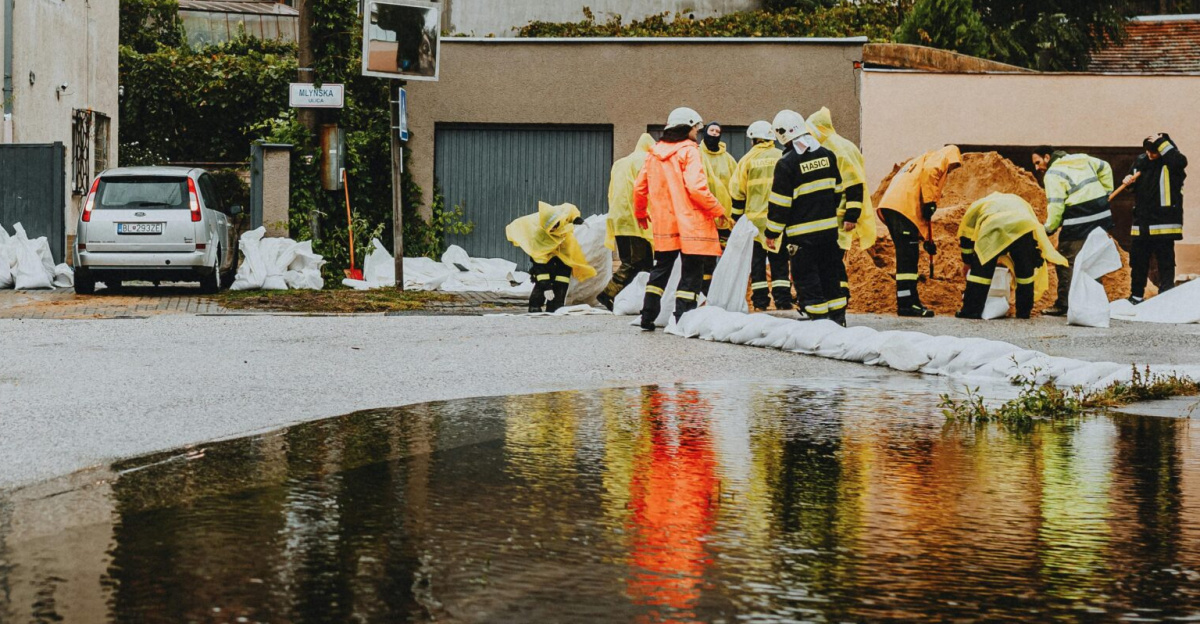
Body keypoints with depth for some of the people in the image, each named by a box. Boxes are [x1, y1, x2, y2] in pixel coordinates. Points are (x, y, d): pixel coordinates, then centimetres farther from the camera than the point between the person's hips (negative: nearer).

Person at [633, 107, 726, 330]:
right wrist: (718, 210, -9)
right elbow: (696, 187, -20)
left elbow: (639, 187, 15)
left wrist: (640, 212, 32)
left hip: (664, 223, 7)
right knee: (691, 273, -1)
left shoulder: (654, 153, 10)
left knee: (661, 269, 18)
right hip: (691, 224, -7)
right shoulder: (689, 151, -10)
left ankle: (648, 316, 17)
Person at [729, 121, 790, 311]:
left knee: (757, 262, 5)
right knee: (780, 261, 7)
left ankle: (760, 302, 4)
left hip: (755, 218, -1)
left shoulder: (747, 160, -2)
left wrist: (737, 217, 9)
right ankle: (783, 301, 2)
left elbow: (737, 192, -1)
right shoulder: (782, 158, 1)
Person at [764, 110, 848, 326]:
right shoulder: (827, 155, 5)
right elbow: (837, 190, 15)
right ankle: (837, 316, 18)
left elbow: (780, 203, -12)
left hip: (802, 233, -6)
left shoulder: (787, 164, -15)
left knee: (806, 276, 2)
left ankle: (818, 317, 0)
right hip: (829, 227, 6)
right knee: (831, 273, 14)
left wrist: (772, 233, -4)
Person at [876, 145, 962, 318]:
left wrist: (927, 239, 32)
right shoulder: (942, 157, 12)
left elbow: (922, 214, 35)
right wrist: (930, 202, -13)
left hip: (890, 206, 9)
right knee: (908, 257, -10)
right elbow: (929, 171, -15)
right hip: (904, 206, -9)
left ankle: (909, 302, 18)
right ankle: (907, 304, -13)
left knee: (908, 257, 15)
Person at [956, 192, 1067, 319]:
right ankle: (1024, 311, 26)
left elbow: (965, 237, 37)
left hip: (994, 230, -2)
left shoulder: (978, 205, 39)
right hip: (1025, 228, 3)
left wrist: (967, 262, 46)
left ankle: (971, 310, 5)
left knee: (981, 269, 7)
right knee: (1025, 271, 20)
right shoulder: (1020, 202, 45)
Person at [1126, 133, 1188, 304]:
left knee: (1165, 261, -5)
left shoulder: (1169, 163, -8)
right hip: (1142, 222, 7)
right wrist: (1129, 179, 3)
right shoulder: (1140, 160, 11)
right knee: (1138, 260, 14)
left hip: (1163, 222, -7)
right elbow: (1134, 182, 26)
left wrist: (1162, 143, -26)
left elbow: (1180, 161, -33)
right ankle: (1136, 296, 26)